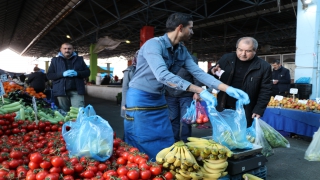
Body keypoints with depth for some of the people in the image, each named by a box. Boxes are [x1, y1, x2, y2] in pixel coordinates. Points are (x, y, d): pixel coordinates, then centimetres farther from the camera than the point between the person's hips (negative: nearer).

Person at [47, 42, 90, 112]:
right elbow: (49, 75, 3)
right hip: (61, 91, 1)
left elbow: (87, 72, 8)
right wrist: (62, 74, -14)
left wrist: (77, 73, -13)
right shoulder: (55, 60, 9)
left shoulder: (79, 59, 11)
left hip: (76, 91, 0)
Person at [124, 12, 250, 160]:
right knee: (142, 147, -1)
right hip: (140, 99, -7)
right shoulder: (154, 44, -20)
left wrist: (228, 89, -11)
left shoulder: (182, 52, 4)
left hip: (159, 99, 8)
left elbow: (199, 73, -1)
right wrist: (199, 91, -35)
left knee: (166, 145, 11)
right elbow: (162, 75, -33)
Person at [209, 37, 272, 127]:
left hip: (245, 114, -2)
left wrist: (259, 110, -10)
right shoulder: (226, 59, -1)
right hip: (224, 109, 2)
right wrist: (213, 72, -15)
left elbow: (266, 90, -3)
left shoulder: (263, 66, -7)